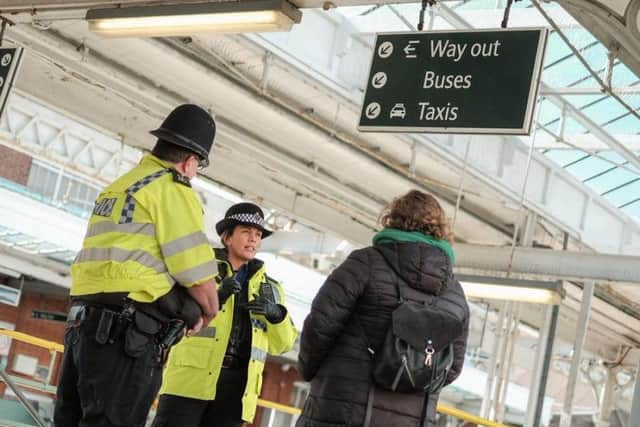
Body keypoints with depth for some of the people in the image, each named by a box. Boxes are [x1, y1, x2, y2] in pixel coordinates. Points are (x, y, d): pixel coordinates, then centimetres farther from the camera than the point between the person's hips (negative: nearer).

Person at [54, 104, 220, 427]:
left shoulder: (116, 187, 23)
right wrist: (203, 317, 14)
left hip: (83, 323, 9)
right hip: (126, 333, -8)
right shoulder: (173, 190, -3)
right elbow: (202, 287, -7)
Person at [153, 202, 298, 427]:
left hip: (235, 387, 4)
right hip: (191, 376, -3)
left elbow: (282, 343, 15)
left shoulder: (268, 288, 20)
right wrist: (215, 296, -17)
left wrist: (275, 314, -5)